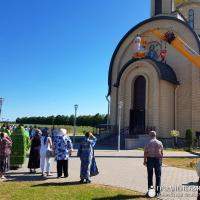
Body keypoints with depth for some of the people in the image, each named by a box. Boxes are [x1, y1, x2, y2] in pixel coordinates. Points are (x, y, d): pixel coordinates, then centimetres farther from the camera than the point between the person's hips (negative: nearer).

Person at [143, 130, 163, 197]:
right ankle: (157, 191, 9)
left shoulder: (148, 143, -6)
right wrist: (161, 159, 13)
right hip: (158, 159, 1)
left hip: (150, 159, -1)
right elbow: (162, 153, 2)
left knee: (150, 175, 12)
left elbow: (145, 153, -7)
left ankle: (150, 189, 15)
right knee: (158, 176, 8)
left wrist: (145, 161, 2)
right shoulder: (160, 143, -1)